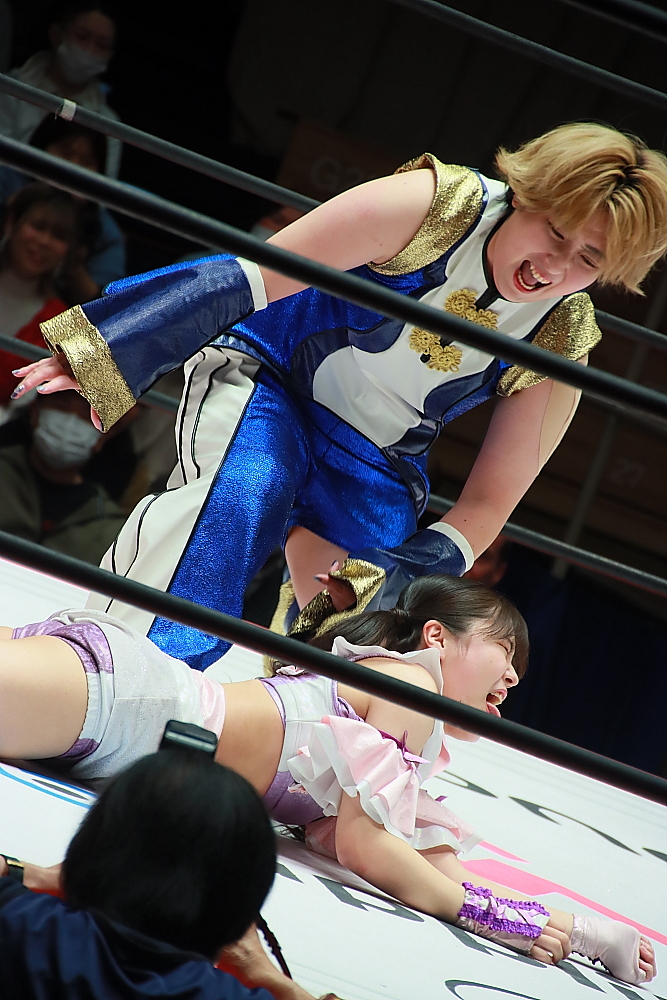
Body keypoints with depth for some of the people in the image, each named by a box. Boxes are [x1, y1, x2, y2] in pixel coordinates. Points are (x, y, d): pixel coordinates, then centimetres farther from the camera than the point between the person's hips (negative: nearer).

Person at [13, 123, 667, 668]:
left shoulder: (561, 348, -11)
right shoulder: (435, 205, -22)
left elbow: (488, 501, -3)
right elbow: (248, 281, -20)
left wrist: (400, 580, -20)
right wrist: (98, 351, -21)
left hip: (372, 476, 4)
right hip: (266, 374, -4)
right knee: (240, 494, -34)